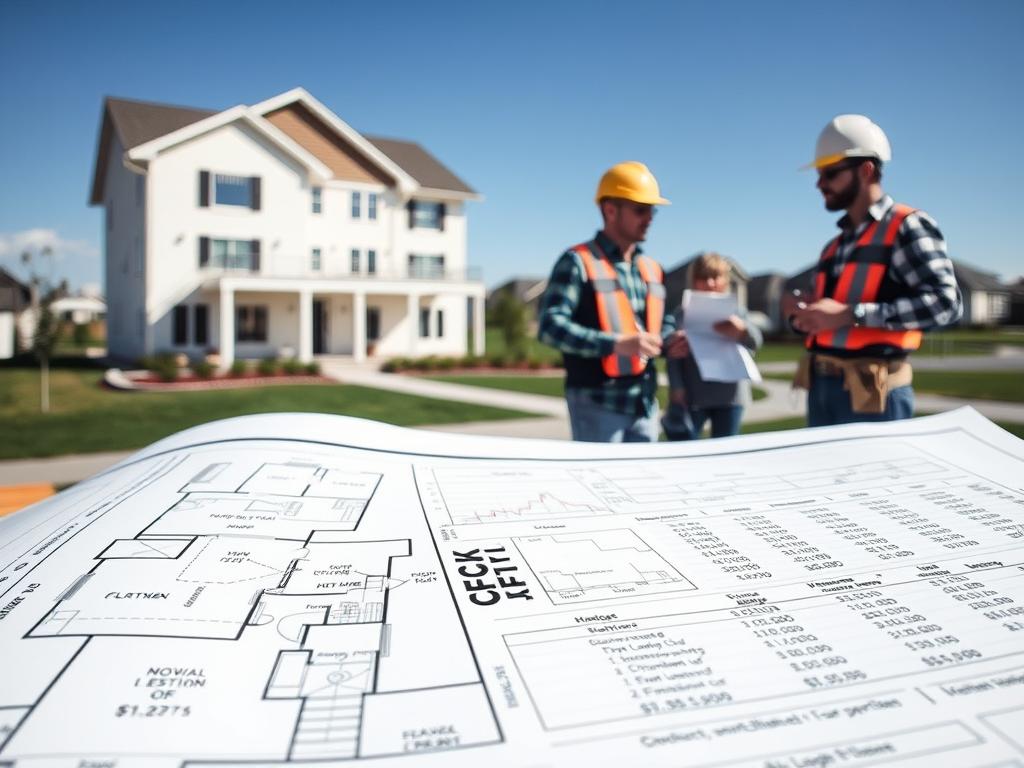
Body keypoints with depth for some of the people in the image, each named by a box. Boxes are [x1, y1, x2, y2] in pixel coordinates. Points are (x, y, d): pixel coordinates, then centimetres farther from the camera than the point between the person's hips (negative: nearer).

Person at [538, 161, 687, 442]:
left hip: (644, 405, 7)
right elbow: (551, 326, -17)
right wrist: (615, 344, -26)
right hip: (597, 404, -7)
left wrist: (669, 342, 1)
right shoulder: (578, 262, -8)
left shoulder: (652, 269, 15)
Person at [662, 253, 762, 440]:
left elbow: (755, 341, -6)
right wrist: (677, 388, -11)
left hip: (729, 396, 2)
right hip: (693, 396, -2)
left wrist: (742, 329, -30)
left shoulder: (735, 313, 7)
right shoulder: (684, 313, 2)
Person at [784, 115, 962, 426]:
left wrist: (852, 314, -22)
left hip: (872, 393, -7)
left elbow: (945, 301, -17)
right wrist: (801, 313, 0)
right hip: (821, 389, 7)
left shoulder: (907, 227, -3)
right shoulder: (834, 246, 18)